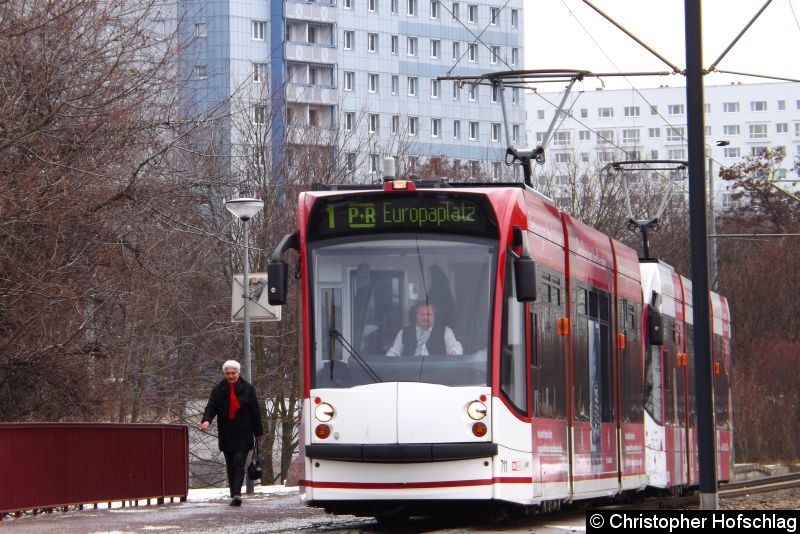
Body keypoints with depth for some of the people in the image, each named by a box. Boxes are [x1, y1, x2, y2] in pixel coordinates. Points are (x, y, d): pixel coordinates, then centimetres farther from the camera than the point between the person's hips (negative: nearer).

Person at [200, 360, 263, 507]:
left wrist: (258, 432, 4)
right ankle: (234, 495, 14)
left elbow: (255, 411, 4)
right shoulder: (218, 390, 5)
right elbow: (211, 407, -2)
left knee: (239, 462, -13)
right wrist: (206, 420, -24)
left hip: (243, 434, -3)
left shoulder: (247, 389, 1)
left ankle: (237, 494, -22)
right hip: (226, 435, 3)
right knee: (230, 465, 7)